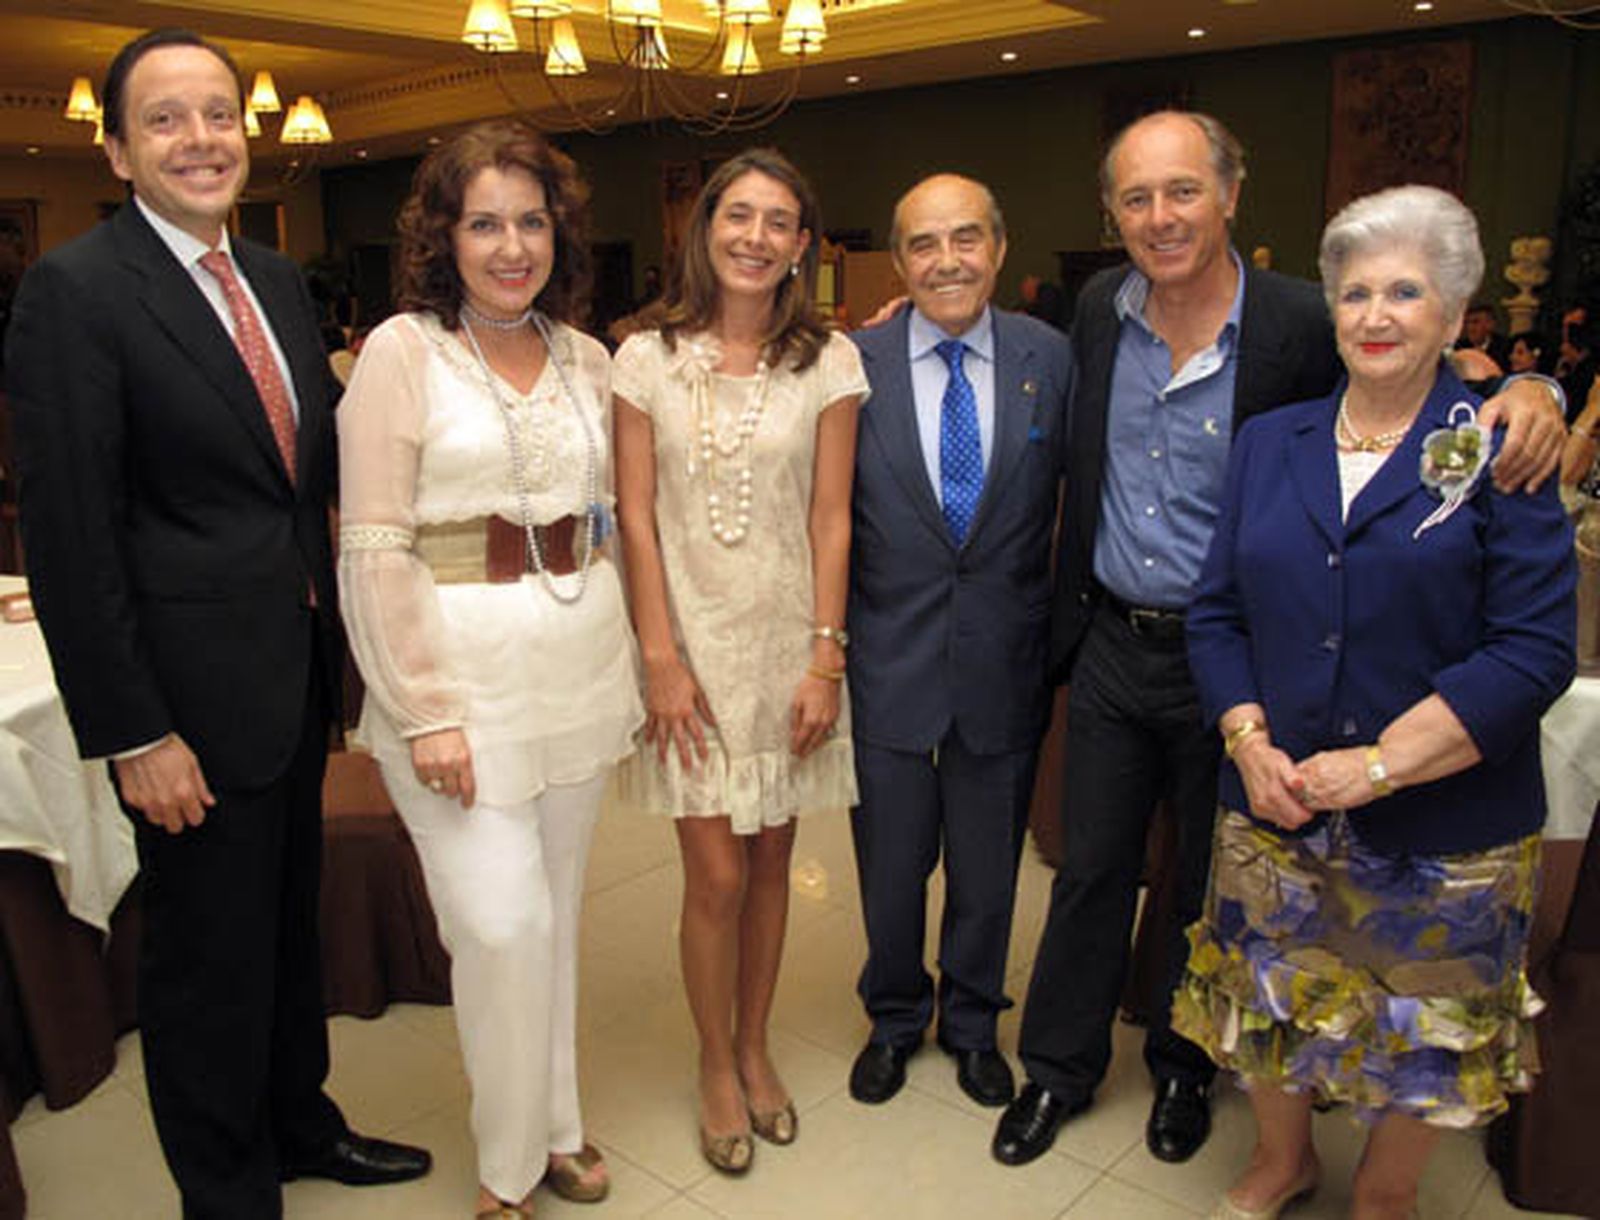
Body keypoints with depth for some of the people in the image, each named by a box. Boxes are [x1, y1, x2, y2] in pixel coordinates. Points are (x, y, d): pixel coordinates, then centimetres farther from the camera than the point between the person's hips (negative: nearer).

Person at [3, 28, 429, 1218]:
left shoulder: (278, 279, 9)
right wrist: (131, 734, -17)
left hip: (299, 672, 7)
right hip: (194, 696, -7)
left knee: (291, 920, 23)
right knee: (211, 955, 10)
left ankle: (301, 1122, 45)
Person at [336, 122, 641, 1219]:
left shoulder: (587, 359, 9)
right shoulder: (402, 351, -6)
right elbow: (373, 551, -10)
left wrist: (629, 668, 11)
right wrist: (426, 711, -14)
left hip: (581, 665, 5)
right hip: (458, 669, -4)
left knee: (557, 908, 15)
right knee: (502, 922, -4)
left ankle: (557, 1127, 34)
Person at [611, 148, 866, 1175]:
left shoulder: (828, 363, 0)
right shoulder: (649, 359, 0)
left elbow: (830, 523, -1)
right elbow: (637, 518, -2)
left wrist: (827, 659, -6)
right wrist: (662, 659, -8)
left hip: (788, 642, 1)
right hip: (693, 639, -1)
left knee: (772, 859, 11)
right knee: (717, 873, 1)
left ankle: (754, 1049, 33)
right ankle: (717, 1067, 25)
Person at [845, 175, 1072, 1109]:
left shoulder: (1052, 358, -3)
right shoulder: (853, 364, -6)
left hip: (1003, 662, 1)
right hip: (890, 658, -1)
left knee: (989, 866, 18)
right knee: (890, 863, 16)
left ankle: (973, 1022, 43)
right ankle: (894, 1018, 43)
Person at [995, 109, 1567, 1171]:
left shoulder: (1303, 325, -14)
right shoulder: (1099, 310, -1)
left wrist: (1528, 391, -25)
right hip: (1112, 646, 3)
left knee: (1209, 882, 16)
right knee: (1091, 868, 15)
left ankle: (1185, 1065, 40)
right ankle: (1061, 1065, 34)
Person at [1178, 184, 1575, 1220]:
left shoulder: (1501, 452, -6)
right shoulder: (1271, 443, 6)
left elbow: (1535, 649, -12)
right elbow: (1218, 613, 6)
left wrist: (1378, 763, -19)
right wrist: (1249, 742, -9)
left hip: (1442, 823, -3)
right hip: (1274, 803, 3)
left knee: (1422, 1027, 14)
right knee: (1271, 999, 17)